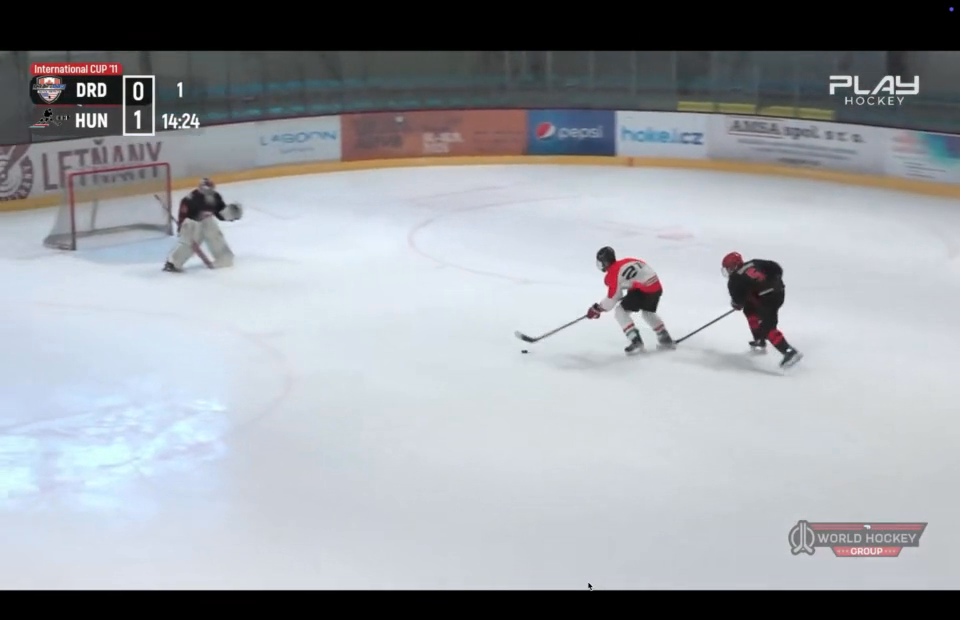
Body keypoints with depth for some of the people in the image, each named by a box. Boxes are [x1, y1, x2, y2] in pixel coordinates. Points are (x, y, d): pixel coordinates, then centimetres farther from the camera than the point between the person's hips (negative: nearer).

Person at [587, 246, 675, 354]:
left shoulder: (613, 273, -4)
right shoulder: (625, 262, 19)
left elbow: (612, 298, -3)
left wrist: (597, 309, 10)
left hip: (644, 289, -9)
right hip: (657, 286, 9)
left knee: (620, 312, 3)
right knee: (648, 312, 33)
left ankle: (636, 342, -2)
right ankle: (666, 339, 37)